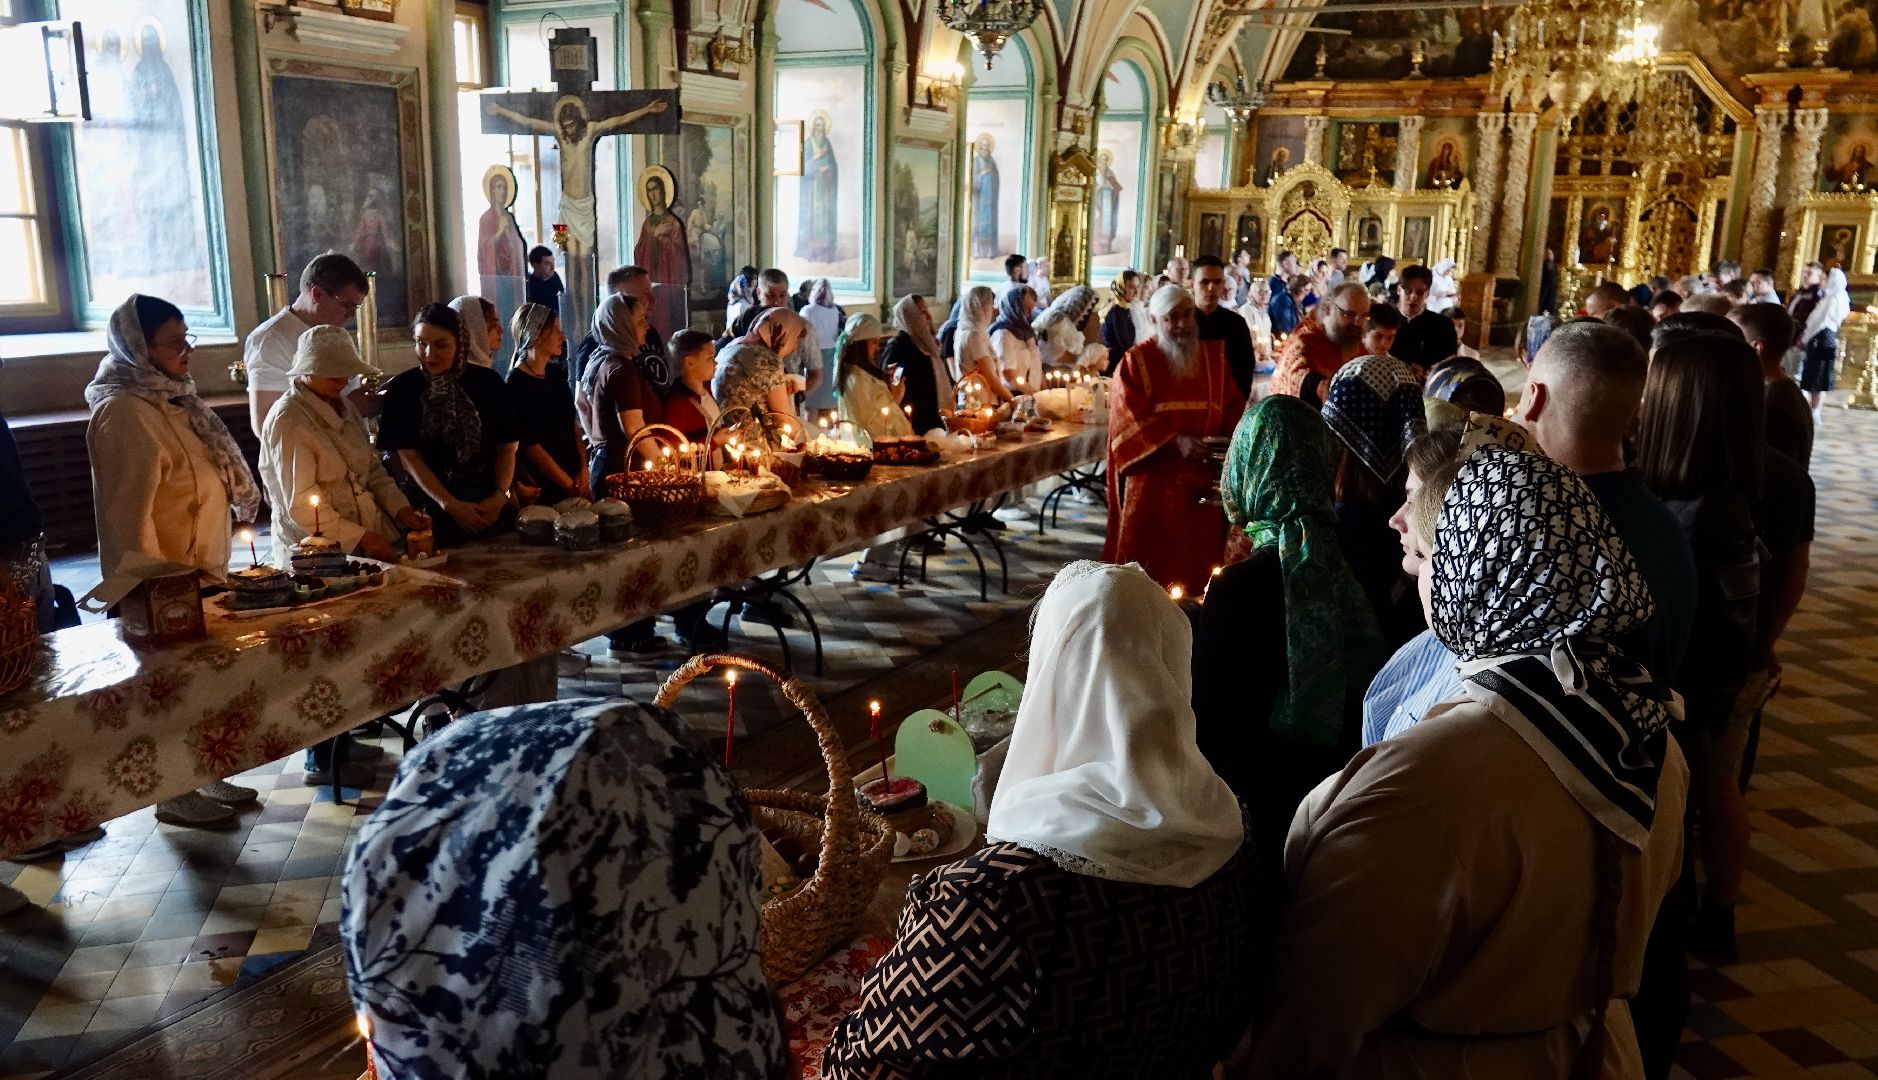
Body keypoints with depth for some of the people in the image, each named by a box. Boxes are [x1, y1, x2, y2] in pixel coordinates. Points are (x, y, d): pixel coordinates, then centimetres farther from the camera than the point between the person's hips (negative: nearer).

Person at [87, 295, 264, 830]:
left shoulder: (169, 396, 10)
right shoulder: (124, 411, -19)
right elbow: (128, 514, -22)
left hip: (200, 573, 9)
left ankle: (201, 776, 29)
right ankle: (175, 795, 16)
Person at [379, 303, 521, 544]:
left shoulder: (489, 383, 4)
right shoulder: (401, 390, 1)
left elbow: (506, 448, 6)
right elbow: (408, 456, -3)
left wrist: (501, 496, -10)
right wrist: (450, 505, -14)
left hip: (490, 505, 1)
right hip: (431, 510, -1)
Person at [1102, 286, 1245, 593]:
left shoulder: (1214, 357, 11)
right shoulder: (1136, 361, -1)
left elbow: (1234, 406, 13)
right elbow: (1129, 418, -10)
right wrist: (1175, 441, -21)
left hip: (1202, 478, 3)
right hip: (1153, 479, -3)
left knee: (1199, 556, 4)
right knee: (1151, 559, -1)